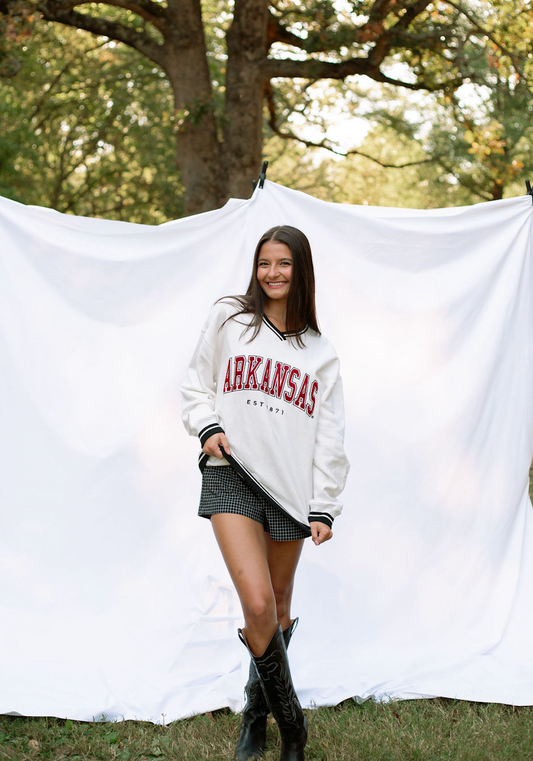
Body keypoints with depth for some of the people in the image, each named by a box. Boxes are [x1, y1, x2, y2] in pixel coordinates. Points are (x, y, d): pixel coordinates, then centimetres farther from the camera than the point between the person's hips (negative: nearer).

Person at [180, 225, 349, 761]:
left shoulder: (320, 352, 10)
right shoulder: (228, 320, 6)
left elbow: (329, 437, 9)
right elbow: (196, 385, 14)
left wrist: (324, 508, 3)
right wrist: (207, 427, -6)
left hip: (292, 486, 3)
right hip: (231, 476, -2)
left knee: (279, 608, 9)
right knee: (257, 605, -16)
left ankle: (257, 711, 29)